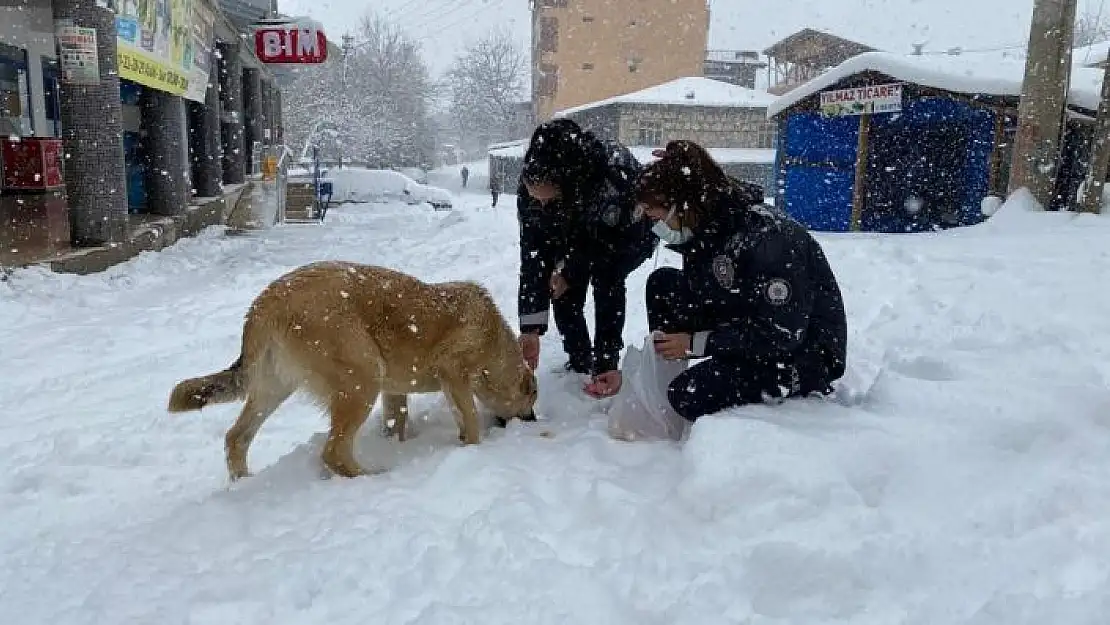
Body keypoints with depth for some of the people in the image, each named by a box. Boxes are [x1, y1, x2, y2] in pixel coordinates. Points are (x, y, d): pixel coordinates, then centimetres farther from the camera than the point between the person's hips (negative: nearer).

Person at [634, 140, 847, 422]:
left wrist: (694, 343, -22)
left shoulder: (768, 236, -27)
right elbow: (697, 304, 5)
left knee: (688, 396, -26)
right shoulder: (704, 232, -1)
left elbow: (783, 334, -27)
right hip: (747, 332, 9)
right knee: (661, 284, -2)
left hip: (805, 355, -8)